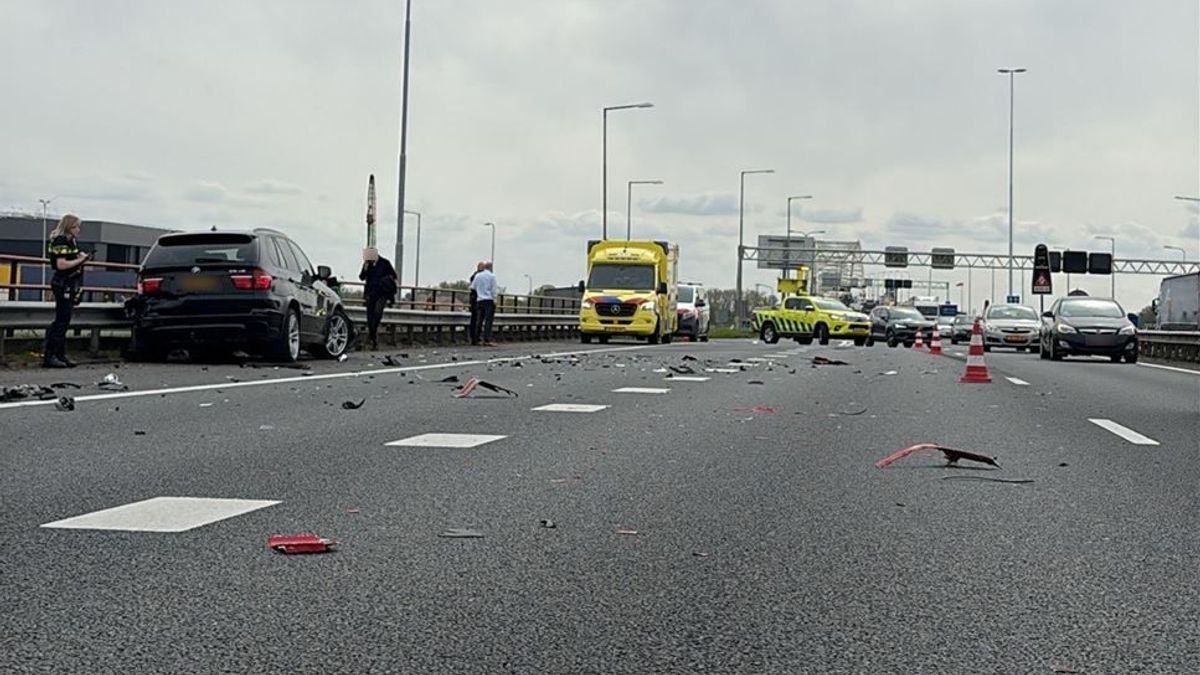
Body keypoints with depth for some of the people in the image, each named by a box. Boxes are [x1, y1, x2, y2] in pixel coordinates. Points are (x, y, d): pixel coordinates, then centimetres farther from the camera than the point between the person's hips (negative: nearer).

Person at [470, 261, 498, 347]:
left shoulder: (477, 275, 10)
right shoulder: (492, 276, -2)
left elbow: (472, 287, 15)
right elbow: (493, 289, -5)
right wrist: (494, 300, 2)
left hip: (480, 300, 5)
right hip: (489, 300, -5)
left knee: (480, 319, 8)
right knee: (488, 320, -8)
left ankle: (480, 339, 6)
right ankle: (487, 339, -15)